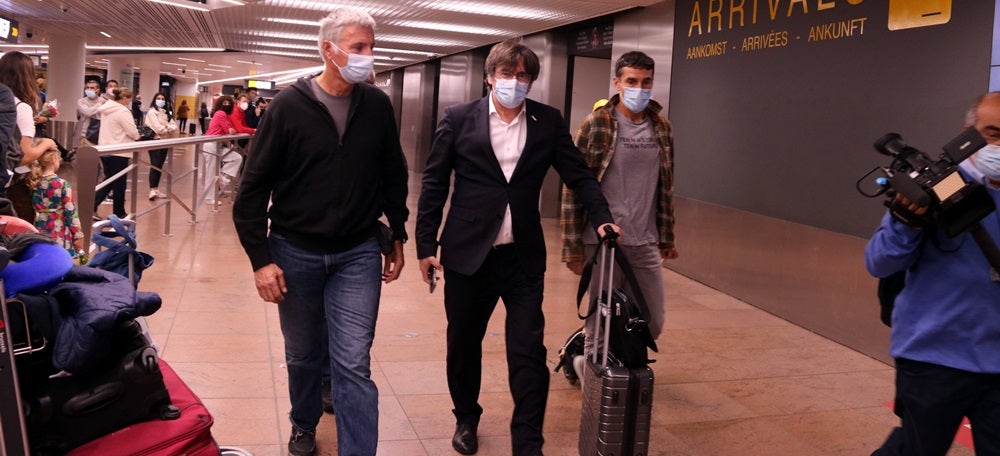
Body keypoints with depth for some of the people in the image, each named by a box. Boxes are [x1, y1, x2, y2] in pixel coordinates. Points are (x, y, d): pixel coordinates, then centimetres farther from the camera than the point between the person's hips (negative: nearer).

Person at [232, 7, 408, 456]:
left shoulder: (378, 106, -2)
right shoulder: (288, 105, -9)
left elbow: (394, 177, 10)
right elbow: (253, 186, -7)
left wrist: (397, 237, 12)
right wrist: (260, 258, -11)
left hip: (358, 254, 1)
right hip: (295, 253, 0)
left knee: (353, 364, -4)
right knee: (303, 355, 17)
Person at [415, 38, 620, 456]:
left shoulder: (548, 122, 4)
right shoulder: (459, 119, -1)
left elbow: (578, 174, 4)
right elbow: (434, 184, 1)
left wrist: (602, 218, -12)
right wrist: (425, 245, -2)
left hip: (524, 257, 0)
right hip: (467, 254, 0)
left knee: (529, 352, -2)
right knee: (463, 343, 14)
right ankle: (466, 418, 38)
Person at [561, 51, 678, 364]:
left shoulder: (662, 128, 8)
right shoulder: (595, 125, -7)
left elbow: (665, 188, 16)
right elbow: (573, 188, -8)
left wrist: (666, 238, 16)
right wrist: (573, 247, -10)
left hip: (645, 244, 5)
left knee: (653, 323, 11)